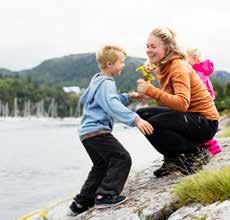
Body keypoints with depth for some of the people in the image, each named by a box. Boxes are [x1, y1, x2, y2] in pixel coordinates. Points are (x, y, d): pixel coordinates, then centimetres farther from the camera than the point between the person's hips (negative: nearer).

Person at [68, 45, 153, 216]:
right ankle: (105, 195, -20)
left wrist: (128, 97, 25)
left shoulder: (97, 80, 19)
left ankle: (81, 203, 25)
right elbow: (113, 106, -30)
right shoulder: (106, 83, -13)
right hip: (97, 131, -11)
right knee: (122, 158, -14)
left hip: (87, 131, 11)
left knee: (102, 165, 21)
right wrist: (135, 119, -39)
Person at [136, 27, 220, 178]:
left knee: (152, 125, -26)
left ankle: (195, 154, -7)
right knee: (142, 114, -1)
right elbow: (171, 100, 3)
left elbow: (182, 103, -33)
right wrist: (148, 93, -13)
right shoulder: (164, 67, 9)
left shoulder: (179, 66, -19)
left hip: (205, 122, -9)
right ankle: (174, 159, 6)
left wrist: (151, 91, -36)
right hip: (188, 115, 9)